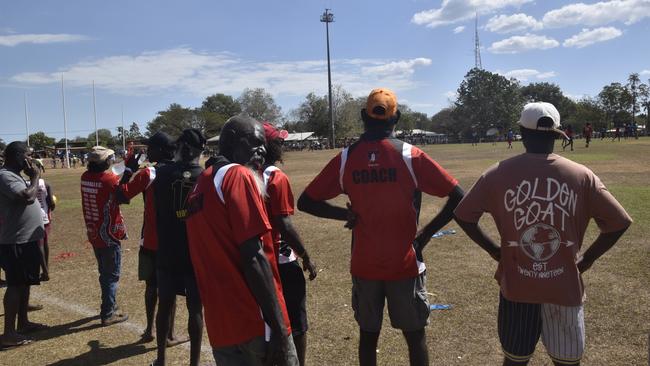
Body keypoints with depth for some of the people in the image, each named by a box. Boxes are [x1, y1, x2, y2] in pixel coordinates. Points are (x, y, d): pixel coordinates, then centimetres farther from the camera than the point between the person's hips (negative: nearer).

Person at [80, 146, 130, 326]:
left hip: (93, 234, 7)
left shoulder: (85, 177, -2)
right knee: (112, 275, 4)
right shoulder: (111, 179, -20)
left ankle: (109, 304, 36)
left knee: (104, 272, 22)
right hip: (109, 236, -7)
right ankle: (108, 314, 8)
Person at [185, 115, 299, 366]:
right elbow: (254, 258, -17)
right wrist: (278, 328, -17)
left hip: (220, 329, 8)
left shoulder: (200, 185, 15)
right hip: (256, 325, -8)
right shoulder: (238, 175, -10)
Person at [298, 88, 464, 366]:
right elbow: (457, 197, -10)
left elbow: (305, 202, 1)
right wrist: (425, 234, -4)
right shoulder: (409, 156, -9)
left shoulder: (345, 159, -4)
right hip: (405, 265, -2)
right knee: (415, 336, 13)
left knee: (368, 335, 17)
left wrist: (347, 214, 4)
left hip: (364, 266, 2)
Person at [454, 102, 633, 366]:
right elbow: (619, 222, -4)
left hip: (515, 286, 0)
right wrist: (586, 259, 5)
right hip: (565, 287, 0)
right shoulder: (581, 175, -6)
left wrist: (493, 249, 6)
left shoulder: (498, 174, -7)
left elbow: (463, 215, -5)